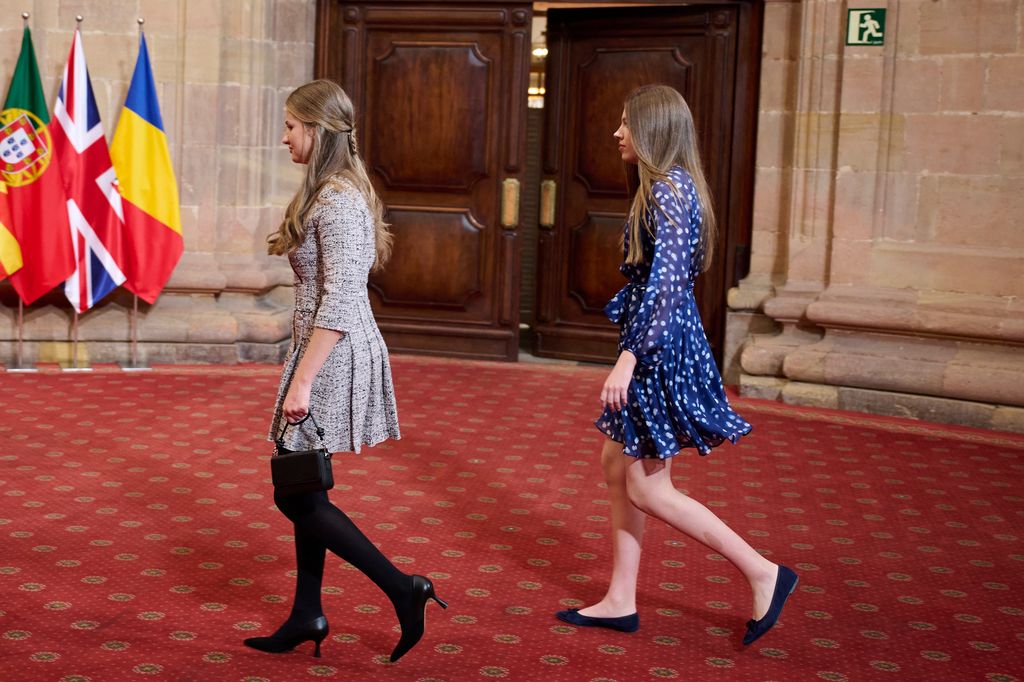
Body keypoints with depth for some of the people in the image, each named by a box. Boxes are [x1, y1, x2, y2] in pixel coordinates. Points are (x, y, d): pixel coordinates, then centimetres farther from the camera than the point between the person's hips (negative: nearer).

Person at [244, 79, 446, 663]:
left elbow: (338, 302, -23)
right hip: (333, 354, 10)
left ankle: (404, 591, 1)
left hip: (333, 358, -10)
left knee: (296, 495, -3)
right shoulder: (340, 191, 13)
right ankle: (307, 616, 24)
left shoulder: (336, 201, -18)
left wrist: (302, 380, -23)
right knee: (303, 491, 14)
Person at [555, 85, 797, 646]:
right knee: (617, 468, 14)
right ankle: (620, 601, 21)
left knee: (647, 489, -4)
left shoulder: (668, 190, -17)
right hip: (658, 344, 10)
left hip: (661, 348, -10)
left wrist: (628, 359, -27)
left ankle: (763, 574, 2)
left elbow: (665, 284, -25)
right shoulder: (664, 188, 14)